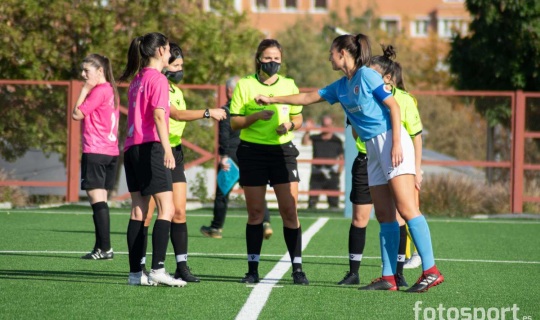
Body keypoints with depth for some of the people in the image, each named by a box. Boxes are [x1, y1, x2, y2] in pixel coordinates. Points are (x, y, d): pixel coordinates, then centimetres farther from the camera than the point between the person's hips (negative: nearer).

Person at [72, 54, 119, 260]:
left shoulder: (99, 91, -12)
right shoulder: (111, 90, 16)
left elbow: (77, 115, -10)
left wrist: (84, 91, -4)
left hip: (95, 152, -10)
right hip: (111, 151, 10)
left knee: (97, 198, -10)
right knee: (100, 200, 11)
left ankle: (105, 248, -15)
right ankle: (101, 248, 11)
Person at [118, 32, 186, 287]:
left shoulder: (137, 80, 17)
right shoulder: (157, 79, -7)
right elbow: (158, 115, -17)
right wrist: (167, 149, -24)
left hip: (132, 149, 9)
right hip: (150, 148, -9)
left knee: (138, 211, 6)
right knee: (166, 209, -9)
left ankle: (135, 273, 3)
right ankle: (158, 268, -18)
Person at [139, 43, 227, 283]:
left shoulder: (175, 90, 16)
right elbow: (177, 114, -22)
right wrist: (208, 113, -20)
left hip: (174, 152, 8)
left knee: (179, 212, 3)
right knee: (146, 213, -4)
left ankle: (182, 267, 4)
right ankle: (140, 266, 2)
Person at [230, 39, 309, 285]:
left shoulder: (289, 85, 9)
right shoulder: (244, 85, 1)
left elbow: (298, 118, 15)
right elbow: (234, 122, -1)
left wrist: (289, 125, -7)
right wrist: (256, 116, -18)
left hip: (283, 151, 1)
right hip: (252, 151, -1)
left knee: (290, 211, -5)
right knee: (255, 212, 2)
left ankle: (297, 268, -1)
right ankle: (253, 269, 8)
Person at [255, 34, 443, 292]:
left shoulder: (366, 75, -7)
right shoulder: (341, 87, 17)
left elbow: (394, 106, -10)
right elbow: (308, 98, 29)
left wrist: (396, 143, -18)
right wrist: (272, 99, 33)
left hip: (390, 140, -9)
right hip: (373, 149, 9)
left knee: (406, 208, -16)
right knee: (384, 215, 3)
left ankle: (431, 271, -20)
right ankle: (389, 277, 2)